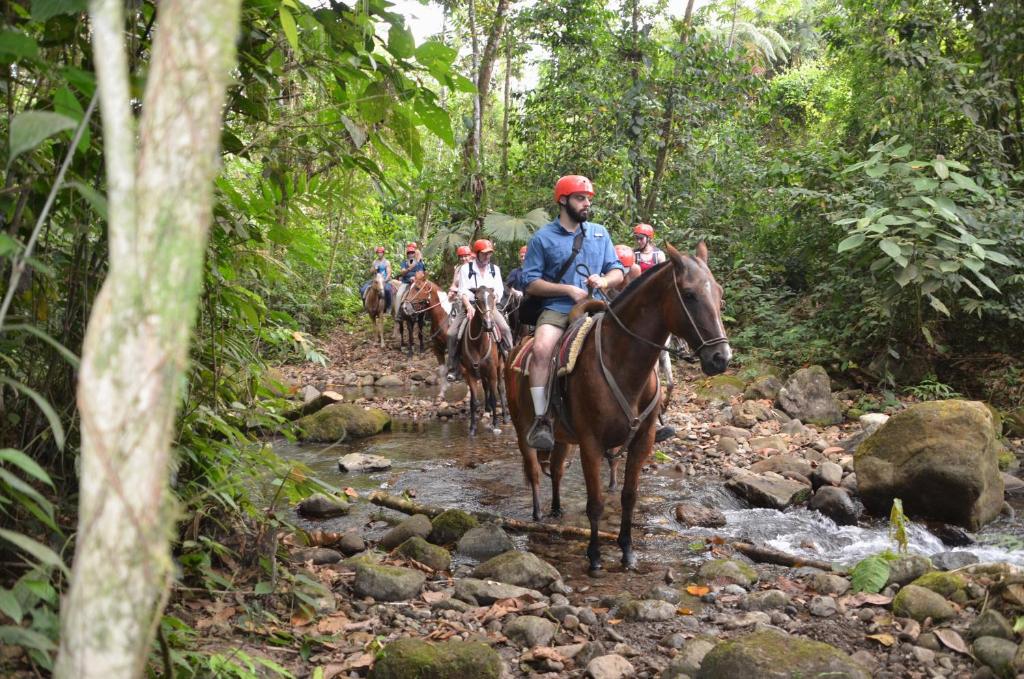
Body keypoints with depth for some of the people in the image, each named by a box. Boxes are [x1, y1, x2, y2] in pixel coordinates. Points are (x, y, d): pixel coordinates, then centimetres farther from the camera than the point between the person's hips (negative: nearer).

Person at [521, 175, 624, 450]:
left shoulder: (600, 233, 16)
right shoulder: (543, 238, 5)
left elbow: (617, 271, 15)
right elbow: (532, 283, 0)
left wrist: (605, 280, -8)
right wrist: (568, 290, -11)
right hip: (558, 309, -3)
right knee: (541, 348, -33)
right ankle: (541, 419, -26)